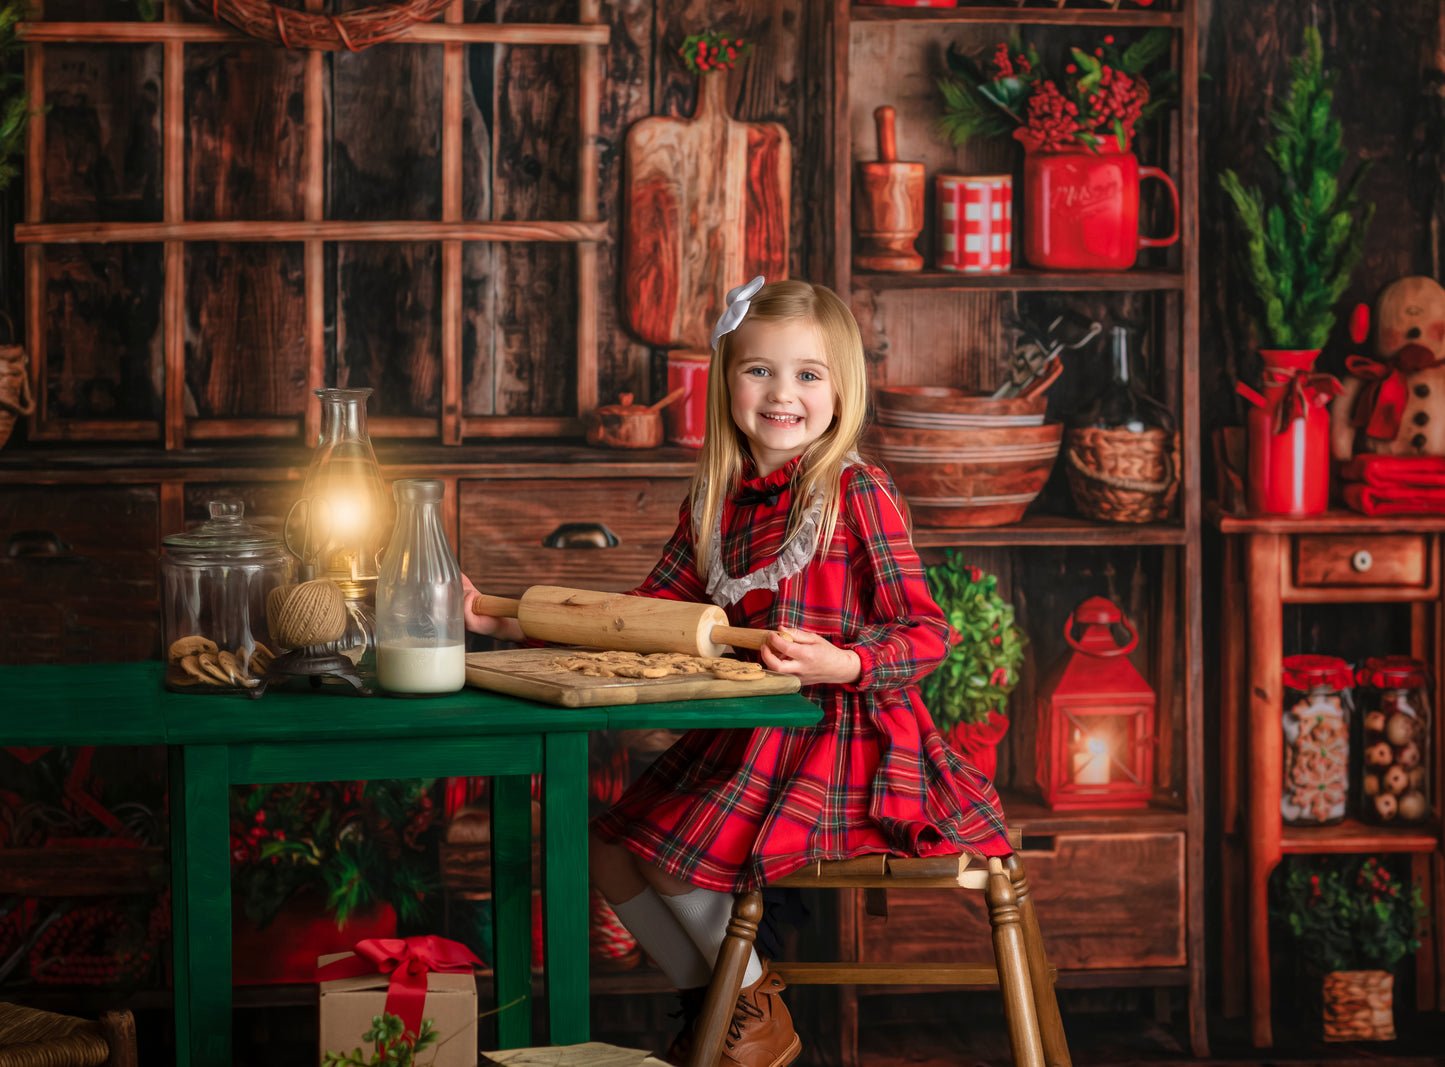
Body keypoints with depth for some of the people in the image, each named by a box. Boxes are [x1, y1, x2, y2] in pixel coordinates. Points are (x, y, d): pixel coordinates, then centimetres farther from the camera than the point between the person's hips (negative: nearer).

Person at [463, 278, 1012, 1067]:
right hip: (744, 734, 7)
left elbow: (926, 633, -10)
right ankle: (706, 1003, 22)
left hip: (838, 734, -7)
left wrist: (843, 664, -29)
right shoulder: (715, 501, 9)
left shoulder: (856, 492, -10)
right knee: (610, 851, 1)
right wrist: (512, 622, 3)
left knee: (678, 852, -18)